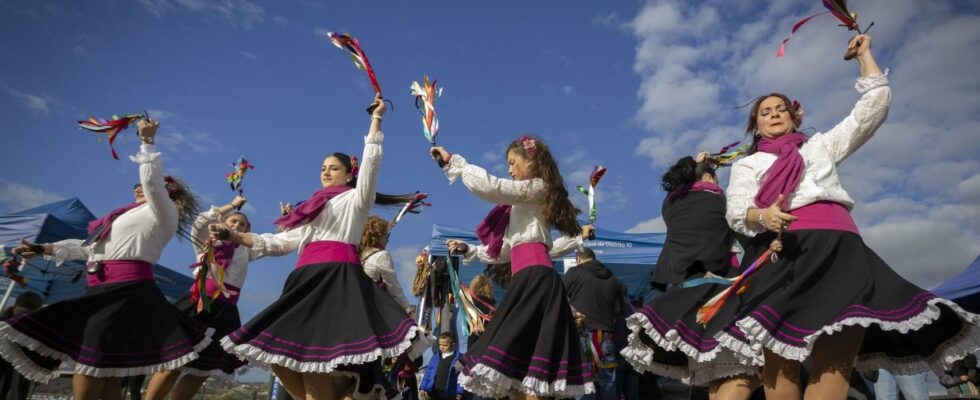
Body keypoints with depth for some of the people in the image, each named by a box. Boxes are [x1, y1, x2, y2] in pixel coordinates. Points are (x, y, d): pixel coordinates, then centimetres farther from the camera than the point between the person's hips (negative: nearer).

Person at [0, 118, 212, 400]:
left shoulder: (163, 212, 4)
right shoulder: (134, 216, 28)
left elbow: (152, 180, -14)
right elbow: (91, 247, 29)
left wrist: (147, 140, -7)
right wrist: (44, 249, 22)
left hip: (126, 294, -9)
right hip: (104, 294, 9)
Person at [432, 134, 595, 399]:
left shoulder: (536, 187, 3)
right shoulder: (525, 200, 28)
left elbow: (489, 187, -12)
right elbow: (508, 249, 27)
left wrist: (453, 161, -3)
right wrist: (469, 250, 24)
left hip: (534, 277, -9)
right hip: (530, 279, 9)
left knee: (514, 352, -17)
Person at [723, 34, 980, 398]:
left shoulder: (820, 145, 31)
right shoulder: (746, 165, 23)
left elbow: (874, 108, 28)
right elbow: (736, 212, 4)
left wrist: (864, 54, 35)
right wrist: (761, 217, -19)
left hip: (836, 252, 2)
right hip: (781, 254, -2)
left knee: (833, 370, -16)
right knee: (779, 368, -14)